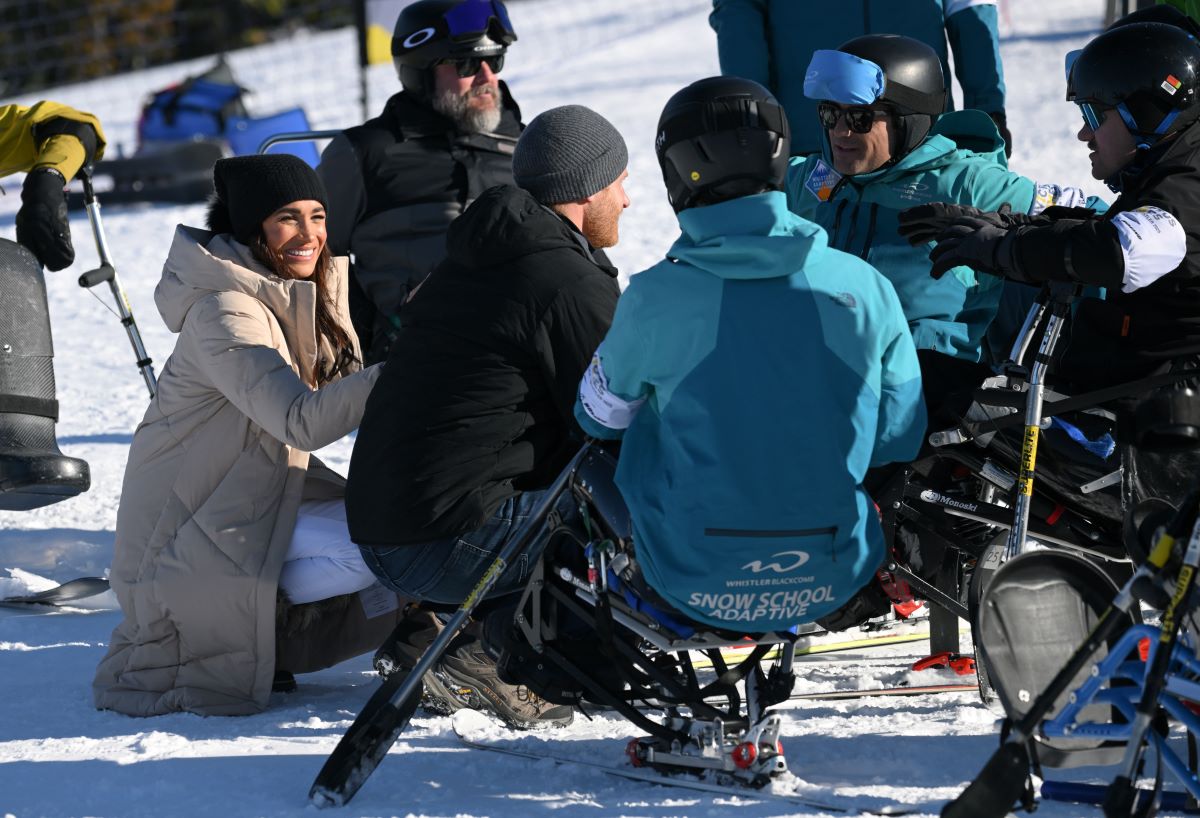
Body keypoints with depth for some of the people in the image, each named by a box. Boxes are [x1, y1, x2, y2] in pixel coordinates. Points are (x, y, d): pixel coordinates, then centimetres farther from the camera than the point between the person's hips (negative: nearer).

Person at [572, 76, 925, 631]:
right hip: (836, 581, 3)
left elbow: (598, 416, 6)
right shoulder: (864, 285, -8)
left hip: (700, 592, -3)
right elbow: (899, 438, 3)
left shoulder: (653, 300, -13)